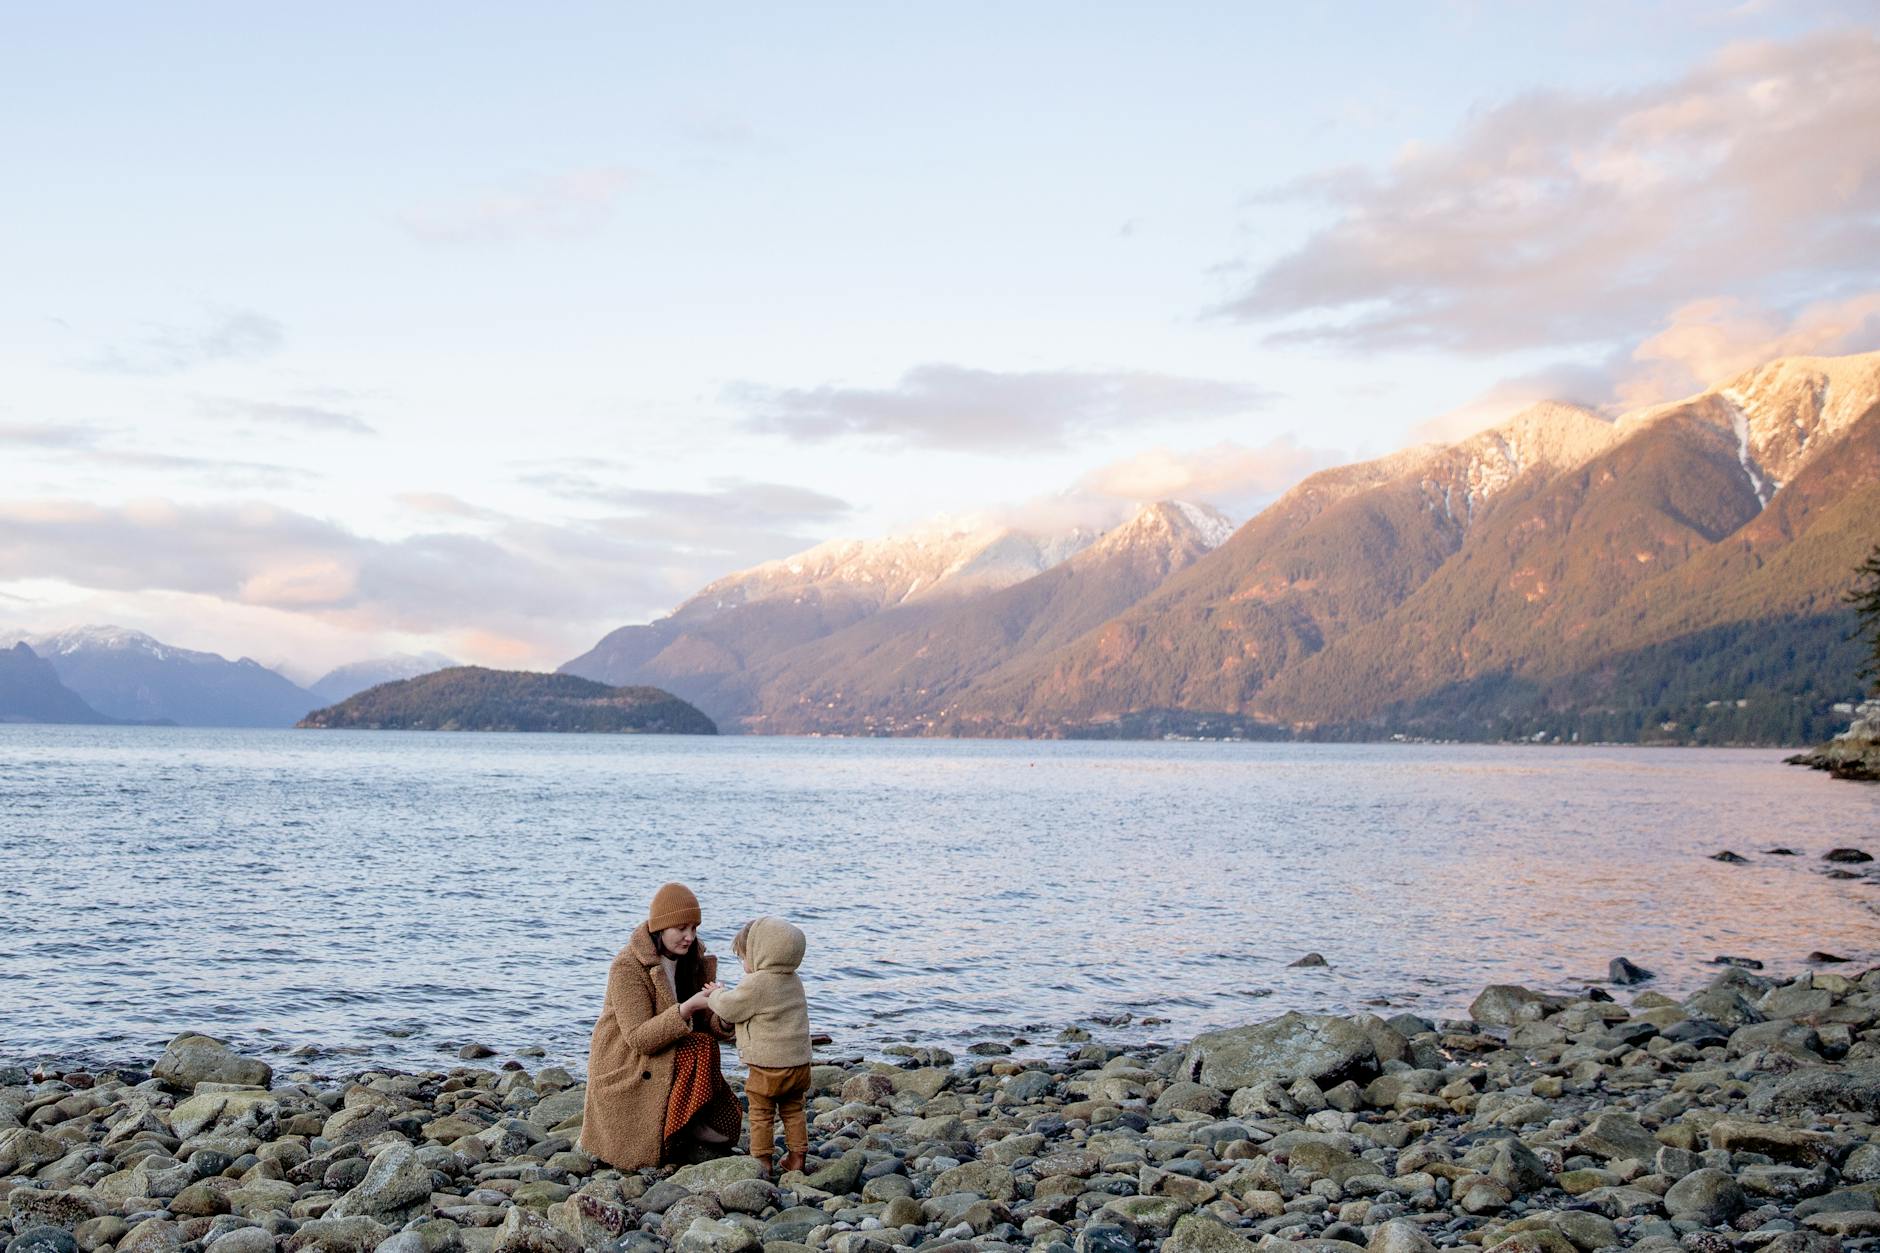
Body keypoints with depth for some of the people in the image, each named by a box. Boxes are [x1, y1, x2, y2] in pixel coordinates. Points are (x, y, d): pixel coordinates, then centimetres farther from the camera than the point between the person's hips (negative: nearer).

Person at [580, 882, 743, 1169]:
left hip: (670, 1062, 6)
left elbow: (711, 1026, -3)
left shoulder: (694, 960, 3)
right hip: (626, 1068, -5)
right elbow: (639, 1038, -25)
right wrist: (687, 1007, -36)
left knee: (720, 1132, -14)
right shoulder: (627, 967, -18)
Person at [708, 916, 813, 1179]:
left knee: (761, 1115, 7)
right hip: (799, 1062, 7)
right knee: (793, 1112, 18)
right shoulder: (794, 981, 8)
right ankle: (797, 1157, 22)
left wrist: (716, 995, 11)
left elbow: (729, 1009, -9)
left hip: (768, 1067, -7)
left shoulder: (754, 984, -19)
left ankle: (763, 1162, 11)